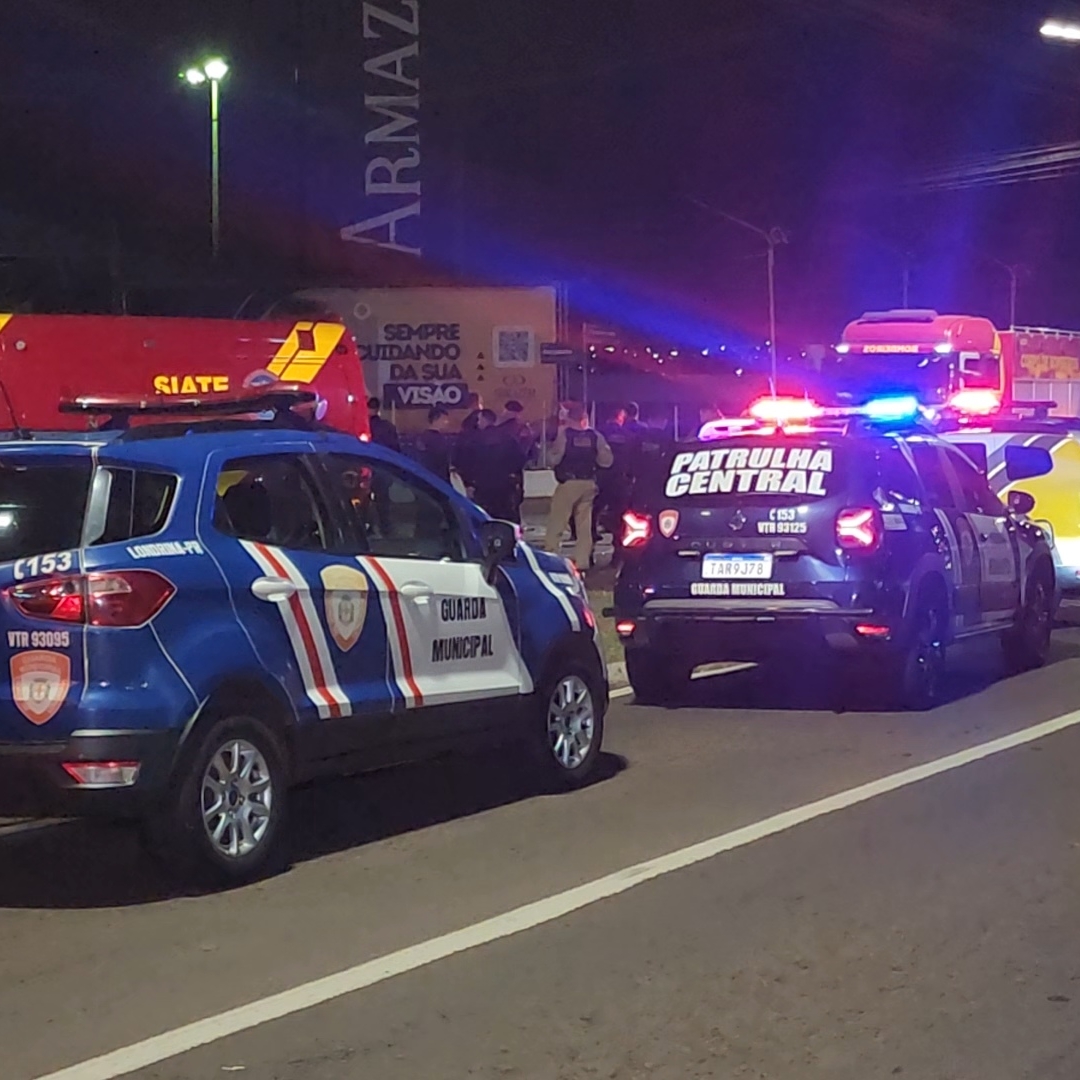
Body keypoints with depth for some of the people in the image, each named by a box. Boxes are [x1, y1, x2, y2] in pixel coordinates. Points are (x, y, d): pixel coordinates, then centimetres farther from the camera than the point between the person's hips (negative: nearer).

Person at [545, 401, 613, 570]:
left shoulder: (564, 434, -9)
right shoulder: (595, 436, 1)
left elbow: (554, 459, -12)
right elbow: (606, 461, 0)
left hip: (568, 483, -4)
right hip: (588, 484, 4)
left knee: (556, 523, 0)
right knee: (584, 525, 10)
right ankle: (582, 561, 8)